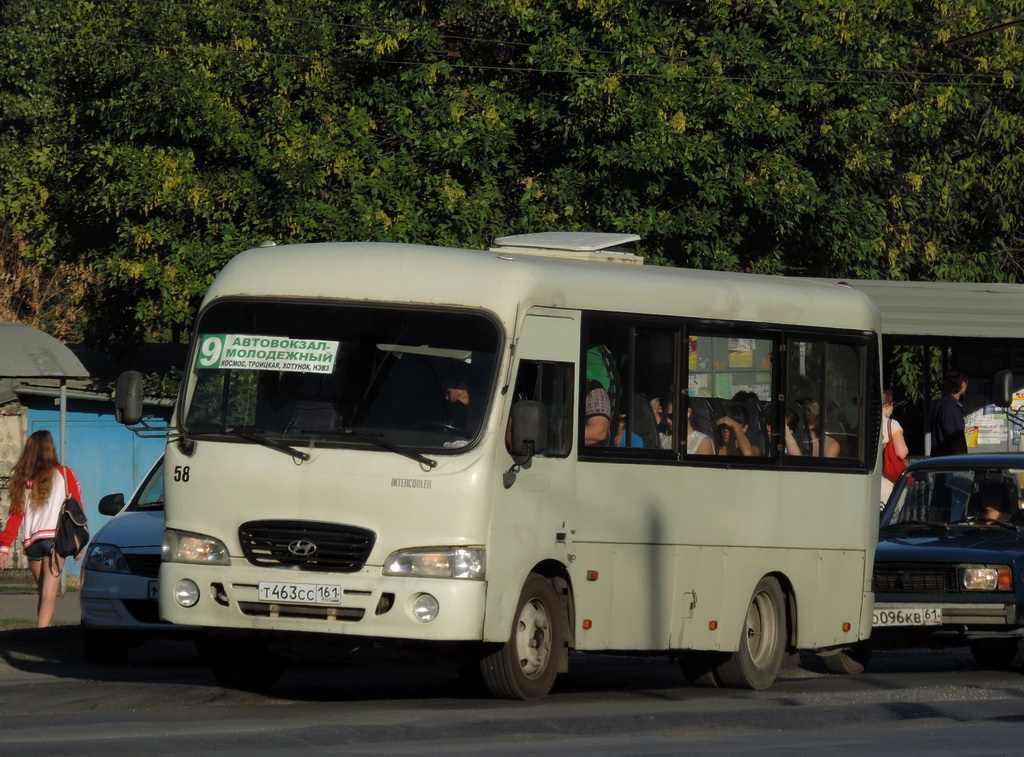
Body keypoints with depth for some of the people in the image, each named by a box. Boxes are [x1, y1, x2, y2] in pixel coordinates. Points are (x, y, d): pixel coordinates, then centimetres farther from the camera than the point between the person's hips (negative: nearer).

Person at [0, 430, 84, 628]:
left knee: (43, 593, 19)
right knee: (49, 595, -9)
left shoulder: (22, 478, 9)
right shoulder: (64, 474, 3)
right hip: (54, 537, -3)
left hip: (31, 542, 3)